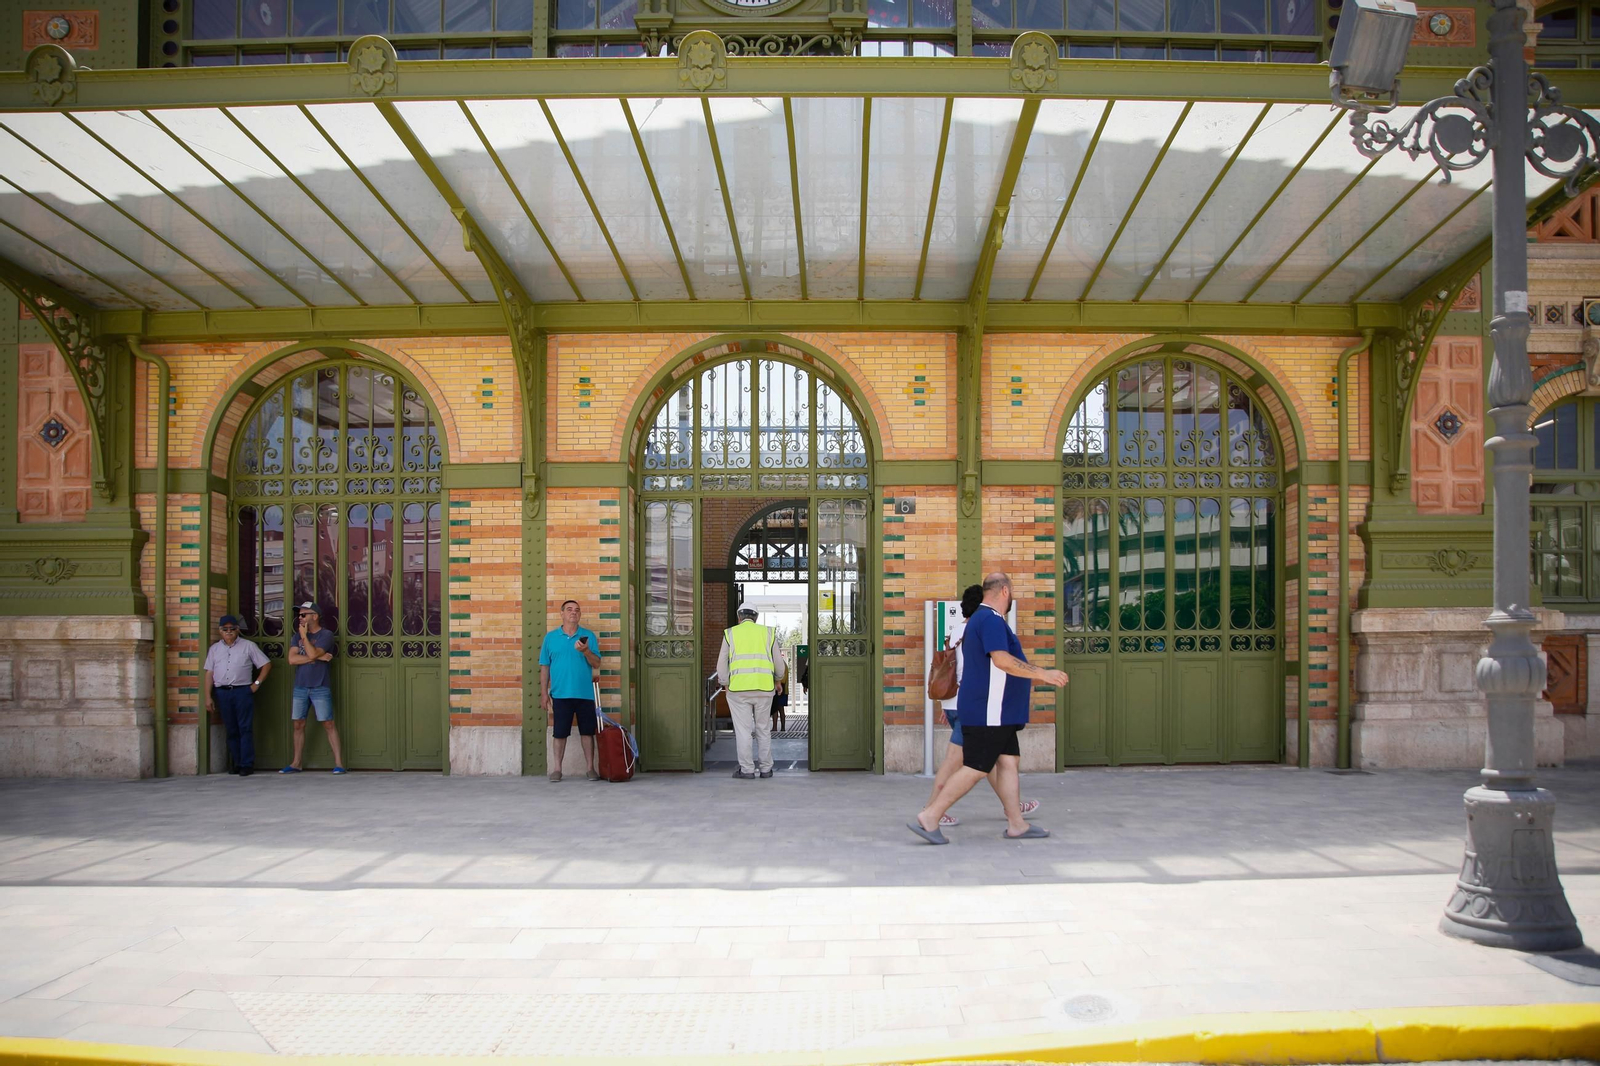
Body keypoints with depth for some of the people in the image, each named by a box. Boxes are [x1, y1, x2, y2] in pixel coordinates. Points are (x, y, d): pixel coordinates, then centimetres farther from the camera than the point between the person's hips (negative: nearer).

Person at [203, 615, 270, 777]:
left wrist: (257, 683, -2)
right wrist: (208, 697, 4)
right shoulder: (214, 649, 14)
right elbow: (209, 674, 11)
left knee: (245, 728, -6)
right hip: (222, 692, 3)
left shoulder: (248, 646, 5)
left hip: (243, 691, -3)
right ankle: (236, 763, 13)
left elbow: (266, 664, 6)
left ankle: (247, 764, -5)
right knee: (231, 730, 7)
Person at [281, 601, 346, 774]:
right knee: (299, 725, 8)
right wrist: (318, 657, -12)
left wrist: (304, 636, -8)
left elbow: (312, 653, -20)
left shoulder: (326, 635, -5)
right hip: (300, 687, 5)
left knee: (328, 724, -5)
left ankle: (338, 762, -5)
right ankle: (296, 763, 16)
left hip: (320, 688, -5)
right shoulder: (297, 636, 10)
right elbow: (292, 659, -5)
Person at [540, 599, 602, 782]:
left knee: (587, 732, 6)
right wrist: (544, 693, 2)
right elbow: (544, 667, 6)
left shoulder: (588, 636, 4)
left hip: (585, 693, 0)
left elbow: (596, 664, -1)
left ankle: (591, 768, 13)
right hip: (560, 694, 0)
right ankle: (557, 769, 11)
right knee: (559, 733, 3)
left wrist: (585, 651, -19)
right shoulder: (550, 637, 5)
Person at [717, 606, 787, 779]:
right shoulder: (768, 632, 9)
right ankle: (765, 768, 16)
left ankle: (746, 769, 4)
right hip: (764, 688, 2)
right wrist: (778, 680, 28)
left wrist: (725, 685, 16)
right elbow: (779, 663, 11)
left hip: (738, 689, -2)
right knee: (763, 729, 12)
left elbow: (722, 664, 4)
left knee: (742, 730, 3)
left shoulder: (730, 634, 6)